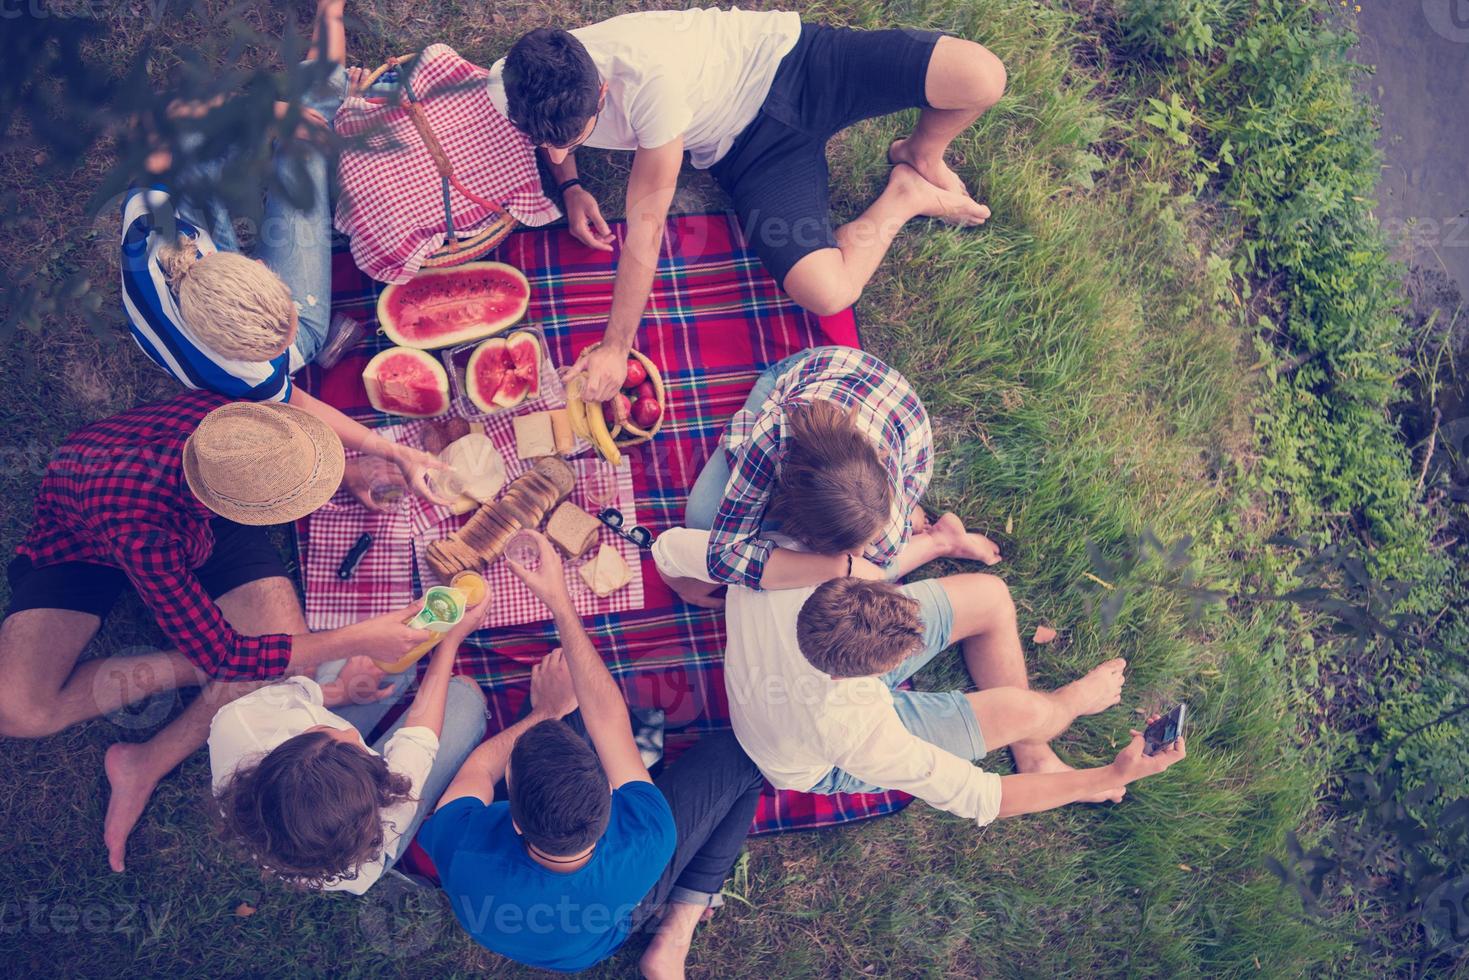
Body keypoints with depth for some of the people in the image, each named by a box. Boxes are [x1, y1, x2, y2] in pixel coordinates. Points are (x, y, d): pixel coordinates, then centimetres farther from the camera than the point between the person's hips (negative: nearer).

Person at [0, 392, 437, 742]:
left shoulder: (230, 414, -35)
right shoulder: (141, 536, -47)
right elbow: (221, 657, -34)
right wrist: (356, 640, -33)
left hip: (199, 520, 3)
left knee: (297, 664, -20)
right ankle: (189, 669, -10)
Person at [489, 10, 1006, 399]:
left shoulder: (649, 77, -37)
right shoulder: (515, 91, -17)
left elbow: (646, 225, -31)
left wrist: (616, 348, -25)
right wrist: (568, 185, -8)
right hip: (743, 148, 4)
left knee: (981, 77, -28)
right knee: (825, 293, -23)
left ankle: (919, 155, 10)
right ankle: (905, 197, 8)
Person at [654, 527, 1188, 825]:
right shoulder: (858, 730, -45)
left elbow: (668, 549, -15)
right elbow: (977, 798, -30)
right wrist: (1112, 776, -27)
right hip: (828, 766, -5)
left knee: (991, 596, -3)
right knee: (1022, 709, -10)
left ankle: (1037, 759, 20)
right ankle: (1069, 701, 33)